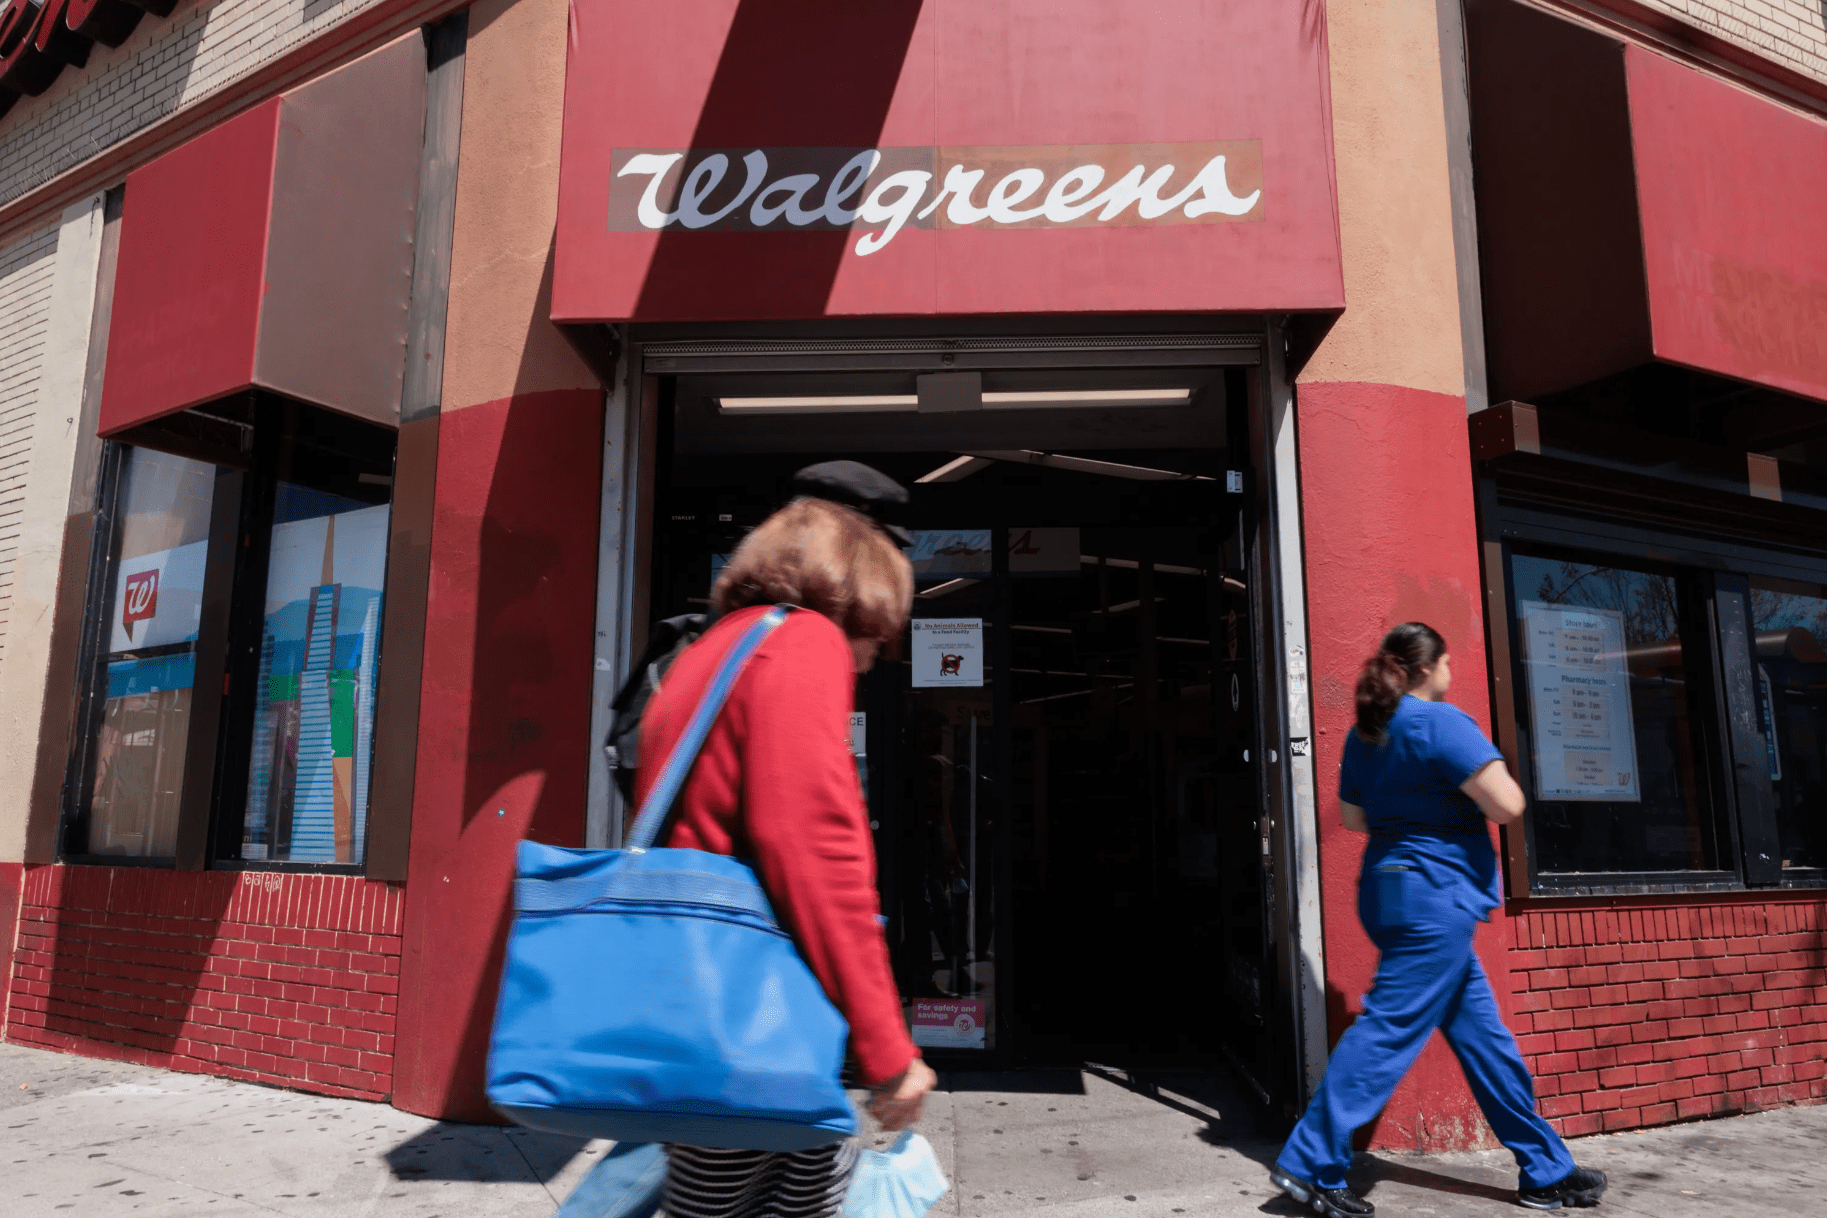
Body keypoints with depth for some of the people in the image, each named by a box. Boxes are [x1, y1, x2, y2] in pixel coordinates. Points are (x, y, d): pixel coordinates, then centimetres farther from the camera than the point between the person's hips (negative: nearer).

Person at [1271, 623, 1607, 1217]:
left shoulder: (1365, 733, 12)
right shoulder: (1441, 722, -14)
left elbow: (1352, 816, 19)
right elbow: (1506, 805, -17)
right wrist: (1492, 768, 3)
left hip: (1389, 886, 9)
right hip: (1435, 891, -9)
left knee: (1481, 1030, 15)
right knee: (1390, 1027, -7)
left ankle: (1546, 1170, 25)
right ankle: (1309, 1163, -4)